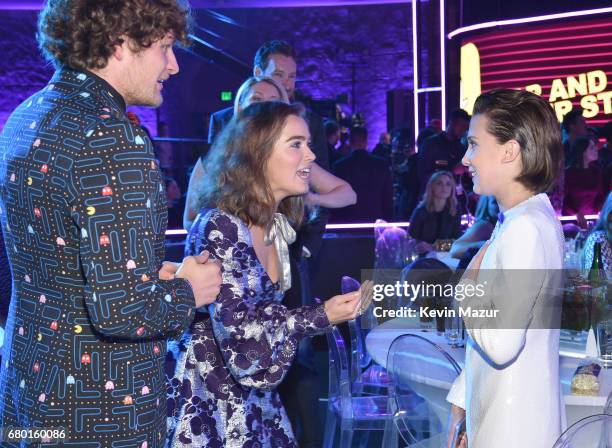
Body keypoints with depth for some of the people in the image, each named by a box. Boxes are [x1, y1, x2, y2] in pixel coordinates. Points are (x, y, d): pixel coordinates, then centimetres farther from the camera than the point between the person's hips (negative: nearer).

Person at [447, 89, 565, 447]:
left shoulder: (526, 229, -19)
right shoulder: (524, 219, 10)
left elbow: (502, 344, -23)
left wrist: (466, 289, -8)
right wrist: (463, 401, 16)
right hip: (497, 415, 9)